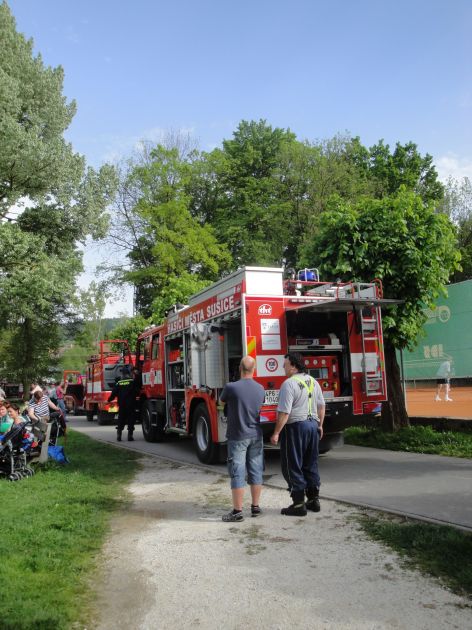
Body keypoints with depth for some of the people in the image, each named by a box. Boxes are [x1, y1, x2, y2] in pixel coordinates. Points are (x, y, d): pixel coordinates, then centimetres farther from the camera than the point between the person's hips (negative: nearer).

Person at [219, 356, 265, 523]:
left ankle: (237, 511, 5)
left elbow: (222, 401, 3)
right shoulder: (260, 389, -1)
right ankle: (255, 507, 22)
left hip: (238, 437, -4)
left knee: (238, 474, 1)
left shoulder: (231, 387, -16)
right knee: (256, 471, 12)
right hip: (256, 435, 5)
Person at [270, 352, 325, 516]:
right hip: (313, 425, 8)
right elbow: (321, 406, 14)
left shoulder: (289, 383, -16)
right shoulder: (313, 381, 8)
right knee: (311, 465, 16)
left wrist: (276, 433, -15)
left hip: (295, 427, -8)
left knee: (292, 467, 2)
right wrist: (320, 425, 24)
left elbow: (284, 412, -20)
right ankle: (314, 500, 23)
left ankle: (299, 504, 4)